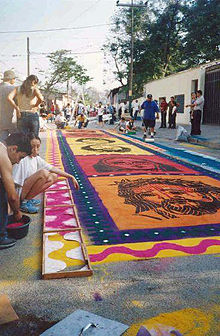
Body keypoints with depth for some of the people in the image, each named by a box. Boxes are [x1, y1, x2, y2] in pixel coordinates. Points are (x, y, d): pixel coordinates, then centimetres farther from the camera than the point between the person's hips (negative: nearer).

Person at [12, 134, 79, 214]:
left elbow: (53, 168, 8)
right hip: (18, 195, -9)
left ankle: (27, 199, 4)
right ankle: (23, 202, -13)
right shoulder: (21, 161, -20)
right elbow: (13, 184, -21)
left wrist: (71, 177, 5)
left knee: (53, 176, 7)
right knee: (43, 173, -25)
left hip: (26, 190, 9)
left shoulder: (36, 158, 4)